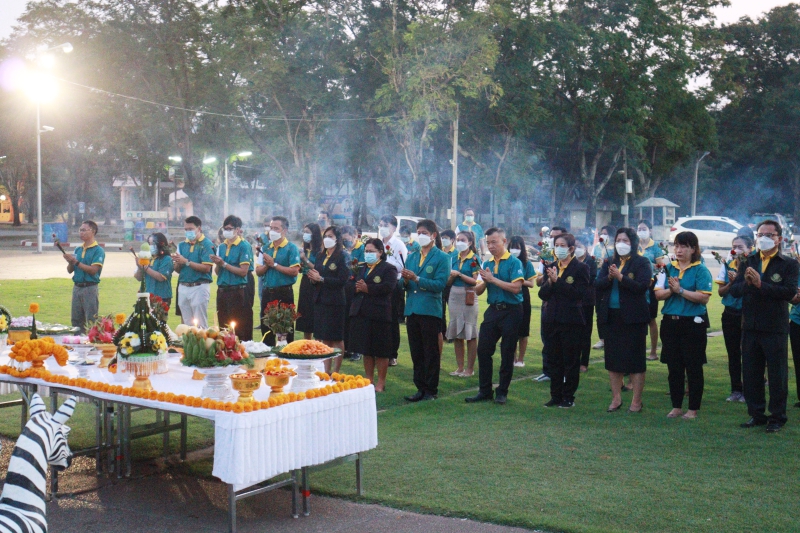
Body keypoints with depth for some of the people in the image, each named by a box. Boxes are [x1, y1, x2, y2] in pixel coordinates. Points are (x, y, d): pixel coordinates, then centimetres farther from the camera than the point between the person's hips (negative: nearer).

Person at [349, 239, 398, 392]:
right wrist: (356, 288, -9)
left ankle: (381, 383, 10)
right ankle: (369, 380, 21)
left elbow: (388, 287, -18)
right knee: (366, 350, 11)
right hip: (361, 313, 6)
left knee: (380, 351, 1)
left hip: (379, 314, -6)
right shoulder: (360, 268, 19)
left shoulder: (388, 268, -3)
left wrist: (367, 288, -19)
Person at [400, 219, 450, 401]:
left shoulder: (442, 258, -3)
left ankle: (431, 390, 11)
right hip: (412, 310, 6)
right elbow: (405, 285, 12)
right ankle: (420, 388, 19)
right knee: (416, 352, 10)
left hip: (430, 310, -6)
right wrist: (405, 280, -11)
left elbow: (440, 284, -14)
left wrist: (416, 279, -20)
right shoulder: (412, 257, 14)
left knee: (431, 353, 2)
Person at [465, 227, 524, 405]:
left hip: (511, 311, -6)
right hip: (492, 310, 6)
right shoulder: (487, 264, 10)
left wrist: (493, 279, -16)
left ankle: (502, 392, 13)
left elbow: (516, 288, -20)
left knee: (507, 353, 3)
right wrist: (484, 281, -11)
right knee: (483, 350, 3)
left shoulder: (514, 262, -7)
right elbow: (478, 291, 10)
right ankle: (485, 391, 13)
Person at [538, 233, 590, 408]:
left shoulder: (580, 268, -5)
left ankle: (568, 397, 14)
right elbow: (542, 294, 6)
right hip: (551, 320, 5)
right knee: (554, 361, 10)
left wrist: (557, 281, -19)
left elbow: (579, 293, -17)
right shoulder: (550, 267, 11)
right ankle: (555, 396, 19)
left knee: (571, 361, 4)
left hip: (571, 321, -5)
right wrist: (549, 282, -13)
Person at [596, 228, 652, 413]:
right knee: (612, 358, 10)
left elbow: (642, 286, -16)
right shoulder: (609, 263, 12)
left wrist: (620, 277, -19)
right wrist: (609, 278, -16)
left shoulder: (642, 263, -3)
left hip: (633, 317, -5)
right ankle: (616, 398, 21)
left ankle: (637, 401, 9)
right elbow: (597, 284, 2)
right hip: (612, 316, 5)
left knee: (635, 359, 1)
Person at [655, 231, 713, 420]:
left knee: (693, 368, 3)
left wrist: (680, 290, -18)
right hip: (670, 322, 5)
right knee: (674, 367, 11)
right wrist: (670, 290, -15)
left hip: (693, 324, -5)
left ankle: (693, 409, 13)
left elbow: (704, 297, -16)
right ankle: (676, 406, 22)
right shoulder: (668, 268, 10)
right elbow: (658, 294, 3)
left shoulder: (701, 270, -5)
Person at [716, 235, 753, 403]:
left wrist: (737, 279, -23)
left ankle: (747, 390, 10)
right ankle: (736, 390, 18)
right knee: (733, 354, 9)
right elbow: (721, 292, 3)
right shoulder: (726, 266, 4)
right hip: (730, 314, 4)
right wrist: (731, 282, -14)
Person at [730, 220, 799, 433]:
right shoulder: (747, 263, 9)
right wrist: (747, 282, -22)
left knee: (777, 375, 4)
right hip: (750, 327, 4)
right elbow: (734, 290, -1)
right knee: (751, 374, 10)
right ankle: (756, 414, 23)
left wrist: (761, 284, -25)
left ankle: (777, 417, 15)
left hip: (775, 329, -4)